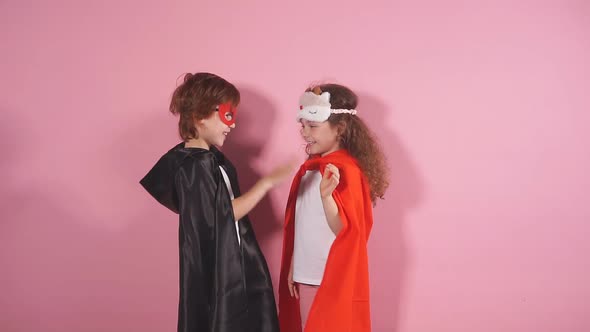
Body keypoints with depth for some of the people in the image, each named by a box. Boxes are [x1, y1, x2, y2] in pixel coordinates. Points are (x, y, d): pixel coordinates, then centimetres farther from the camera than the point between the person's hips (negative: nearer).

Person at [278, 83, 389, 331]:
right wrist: (293, 266, 13)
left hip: (333, 279, -8)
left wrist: (326, 195, -34)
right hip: (306, 275, 8)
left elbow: (346, 231, -20)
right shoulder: (309, 168, 7)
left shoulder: (347, 170, -16)